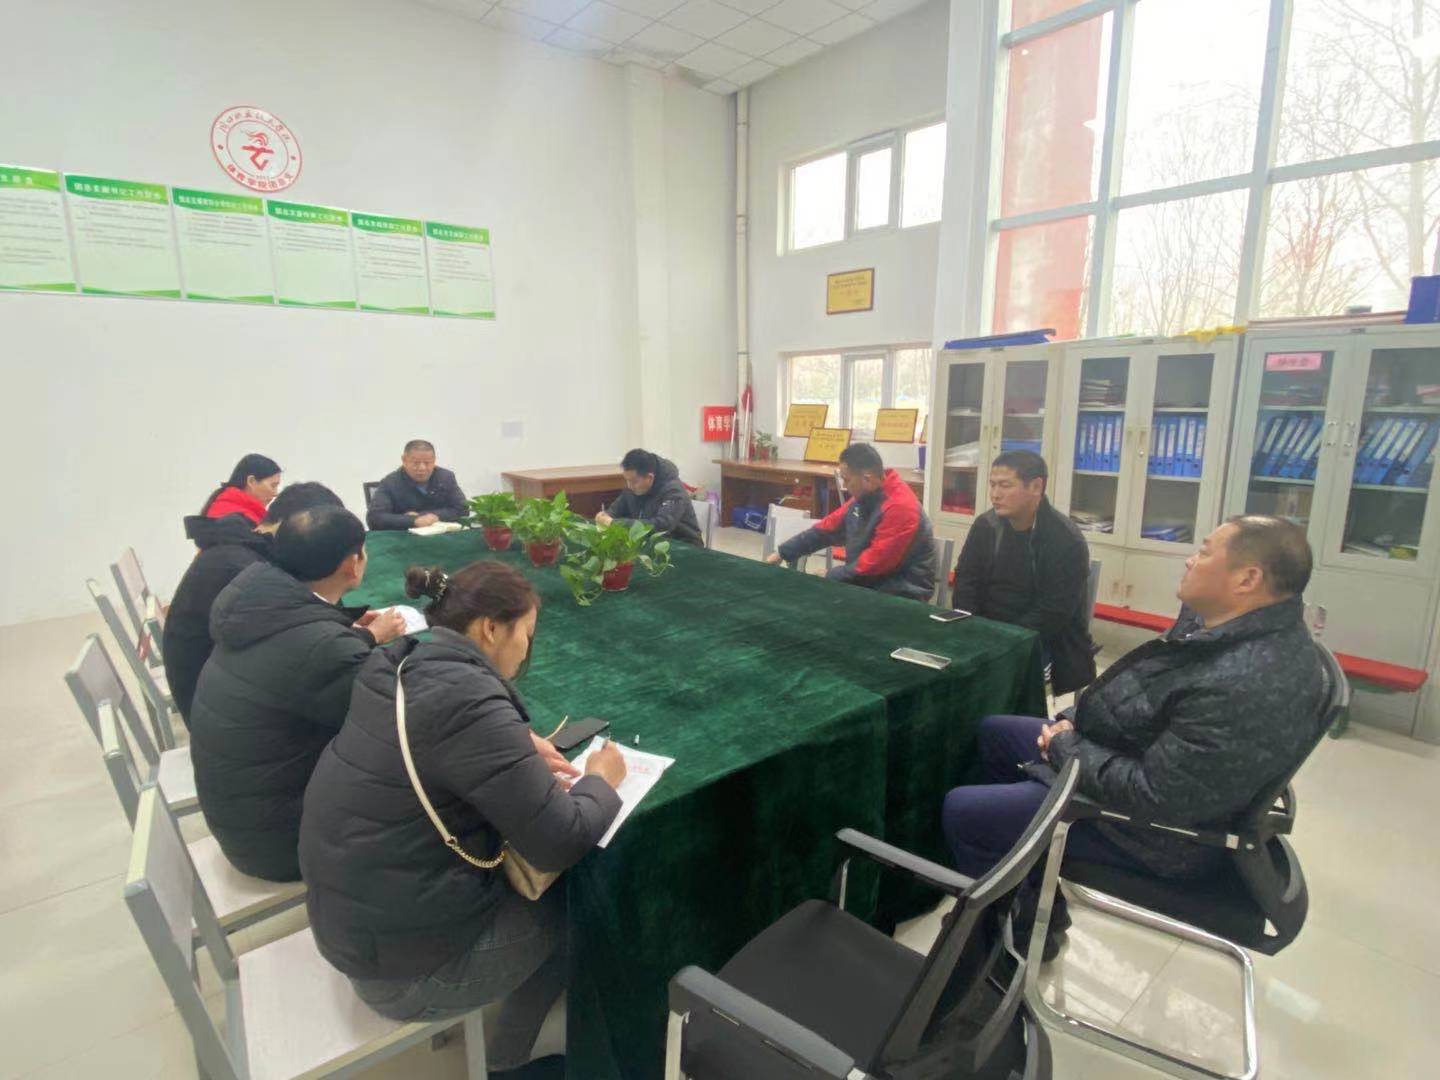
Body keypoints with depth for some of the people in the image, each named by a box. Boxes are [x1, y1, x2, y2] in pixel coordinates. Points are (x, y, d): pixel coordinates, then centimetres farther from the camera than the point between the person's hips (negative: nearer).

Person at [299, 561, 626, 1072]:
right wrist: (601, 781, -7)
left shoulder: (398, 666, -4)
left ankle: (504, 1044, 36)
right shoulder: (468, 702, -30)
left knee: (537, 880, 19)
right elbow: (560, 843, -26)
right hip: (406, 963, -7)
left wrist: (519, 748, 0)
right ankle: (503, 1060, 35)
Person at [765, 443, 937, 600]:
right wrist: (782, 553, 13)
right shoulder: (862, 497, 4)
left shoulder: (899, 506, -24)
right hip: (868, 581, 8)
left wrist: (830, 577, -14)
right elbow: (827, 528, 12)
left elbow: (874, 564, -25)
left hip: (901, 592, -8)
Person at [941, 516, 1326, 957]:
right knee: (993, 731, 20)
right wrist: (1076, 724, -2)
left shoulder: (1250, 686, -35)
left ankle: (1029, 927, 20)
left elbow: (1154, 796, -32)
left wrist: (1065, 748, -17)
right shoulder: (1216, 619, -4)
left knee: (960, 811, -9)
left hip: (1155, 824, -10)